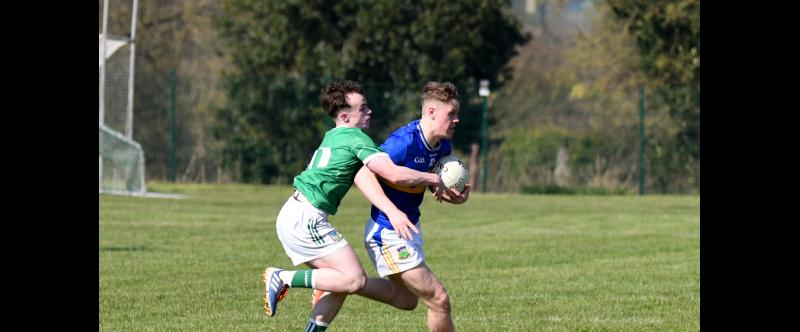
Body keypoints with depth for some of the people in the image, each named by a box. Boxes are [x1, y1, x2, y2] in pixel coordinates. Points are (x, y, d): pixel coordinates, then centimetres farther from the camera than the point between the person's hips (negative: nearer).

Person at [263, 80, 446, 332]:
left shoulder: (333, 136, 17)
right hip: (306, 219, -10)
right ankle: (284, 278, -9)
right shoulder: (357, 139, -11)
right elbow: (394, 174, -19)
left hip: (293, 216, 10)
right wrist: (433, 179, -3)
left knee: (341, 282, 13)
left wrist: (392, 211, -4)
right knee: (354, 279, -11)